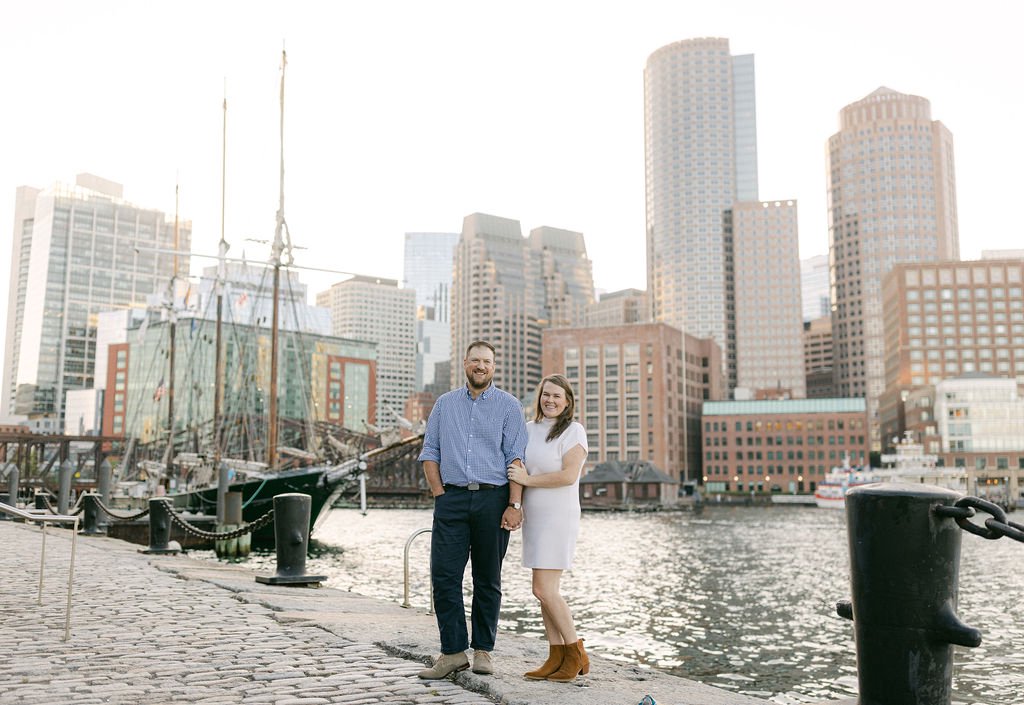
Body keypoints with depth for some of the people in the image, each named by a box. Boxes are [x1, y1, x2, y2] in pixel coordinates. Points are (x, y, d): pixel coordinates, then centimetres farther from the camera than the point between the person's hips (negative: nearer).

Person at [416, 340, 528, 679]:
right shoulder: (444, 404, 13)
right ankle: (453, 651, 2)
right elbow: (430, 452, 12)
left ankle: (483, 650, 16)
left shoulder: (508, 406, 4)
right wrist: (440, 495, 0)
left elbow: (516, 458, -3)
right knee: (444, 575, -5)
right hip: (451, 499, 2)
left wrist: (515, 505, -12)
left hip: (493, 498, -2)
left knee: (488, 579, 6)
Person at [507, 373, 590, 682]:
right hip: (534, 518, 7)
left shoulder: (574, 431, -10)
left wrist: (528, 480, -15)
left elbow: (569, 475, -21)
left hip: (558, 519, -7)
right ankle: (557, 658, 14)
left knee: (544, 590, -10)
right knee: (546, 590, 7)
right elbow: (518, 471, 20)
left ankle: (576, 654, 4)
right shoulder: (530, 429, 9)